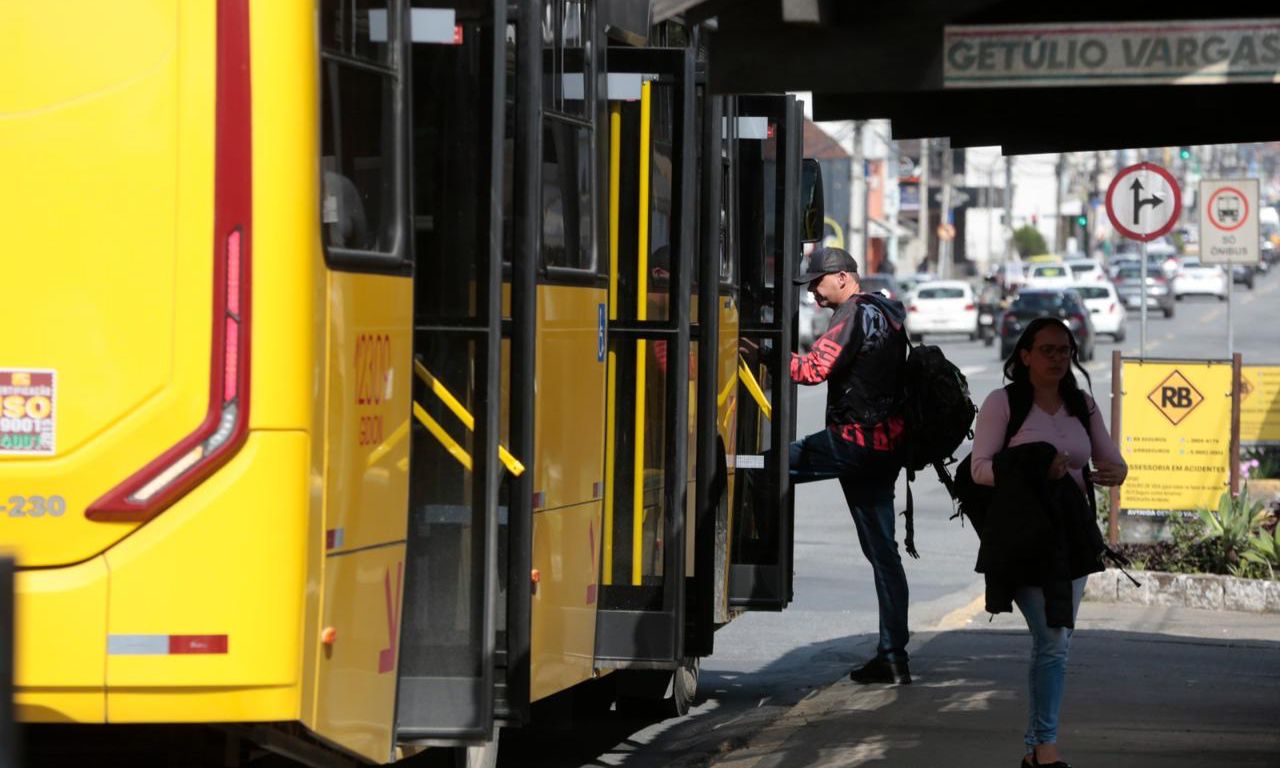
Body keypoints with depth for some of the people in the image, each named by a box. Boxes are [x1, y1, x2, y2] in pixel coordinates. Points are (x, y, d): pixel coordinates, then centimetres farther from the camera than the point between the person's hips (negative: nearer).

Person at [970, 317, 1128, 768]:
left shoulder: (1083, 407, 9)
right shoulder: (1002, 403, -4)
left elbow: (1112, 459, 13)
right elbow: (981, 468, -8)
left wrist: (1115, 473, -12)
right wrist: (1034, 471, -23)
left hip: (1071, 532, 6)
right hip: (1023, 536, -6)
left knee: (1057, 640, 10)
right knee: (1052, 639, -13)